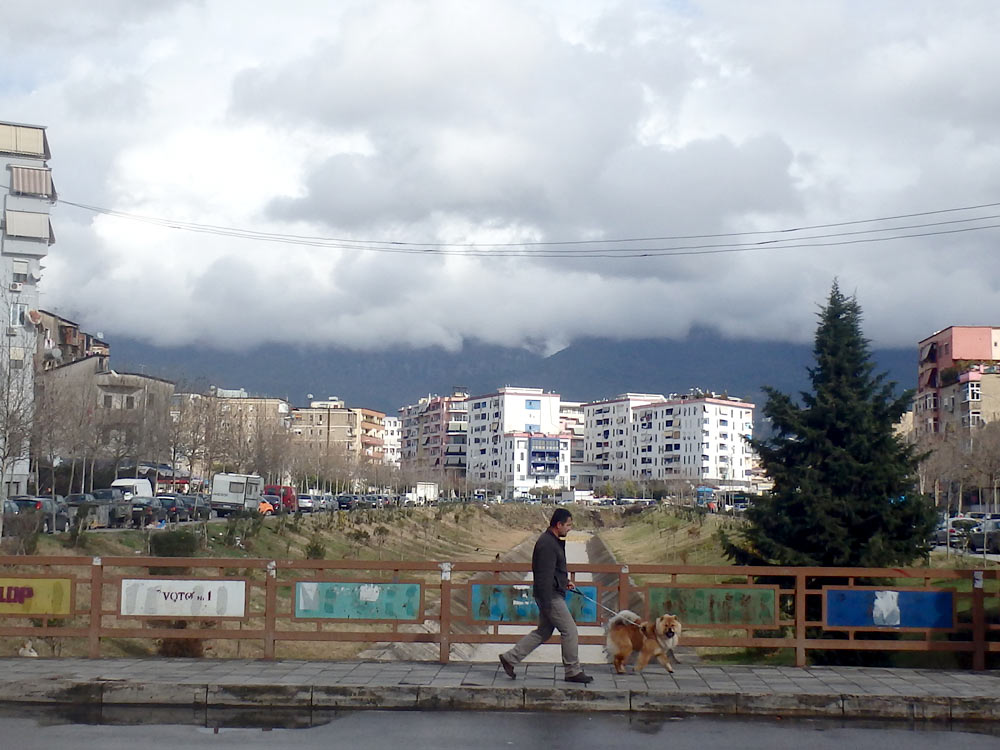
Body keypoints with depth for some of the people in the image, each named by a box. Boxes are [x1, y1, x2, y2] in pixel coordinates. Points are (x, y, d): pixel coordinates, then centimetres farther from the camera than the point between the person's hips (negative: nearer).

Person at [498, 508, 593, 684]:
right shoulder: (547, 544, -21)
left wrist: (565, 580, 17)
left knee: (543, 632, 15)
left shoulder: (553, 541, 13)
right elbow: (544, 577, -24)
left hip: (552, 594, 11)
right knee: (570, 631, -2)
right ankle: (573, 671, 9)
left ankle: (510, 658, 18)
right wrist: (547, 605, -24)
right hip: (551, 596, -11)